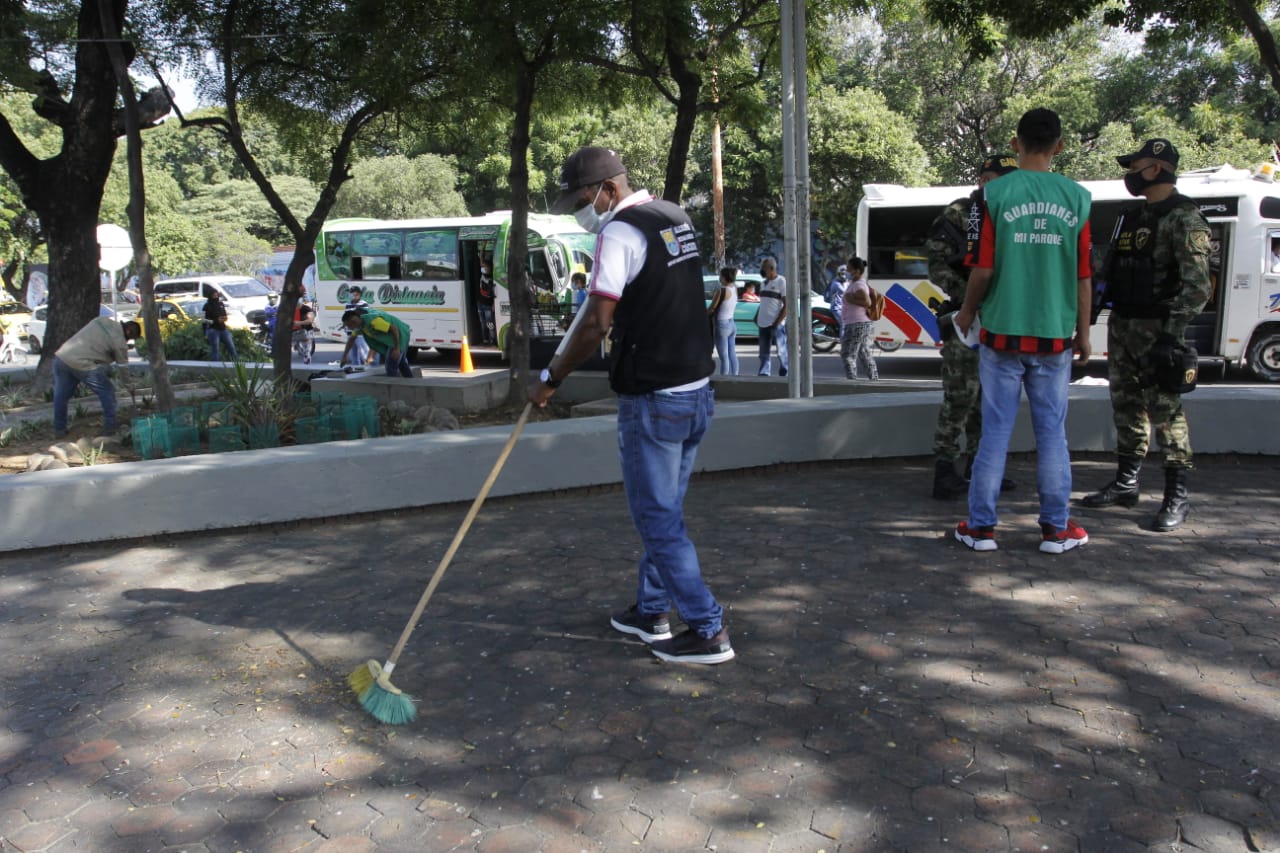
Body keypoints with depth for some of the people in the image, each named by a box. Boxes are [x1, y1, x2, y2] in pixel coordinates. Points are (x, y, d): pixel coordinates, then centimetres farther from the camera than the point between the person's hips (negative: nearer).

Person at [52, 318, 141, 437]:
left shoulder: (102, 320, 16)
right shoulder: (119, 341, -2)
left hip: (61, 357, 7)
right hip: (82, 365, -7)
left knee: (61, 396, 20)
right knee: (107, 393, 9)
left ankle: (59, 430, 27)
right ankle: (109, 430, 13)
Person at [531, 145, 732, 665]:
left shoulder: (620, 232, -15)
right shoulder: (675, 217, 12)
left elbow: (597, 324, -21)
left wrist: (551, 379, -12)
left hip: (653, 401, -9)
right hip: (697, 391, 9)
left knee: (658, 519, 1)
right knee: (662, 510, 18)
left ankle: (708, 631, 5)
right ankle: (651, 611, 30)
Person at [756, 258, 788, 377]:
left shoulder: (782, 282, -6)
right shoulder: (763, 283, 15)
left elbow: (787, 305, -10)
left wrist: (777, 323, -15)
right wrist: (757, 317, 8)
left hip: (776, 325, -7)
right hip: (763, 324, 7)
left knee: (781, 352, 0)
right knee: (764, 353, 6)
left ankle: (784, 376, 9)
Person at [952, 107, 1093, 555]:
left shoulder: (997, 192, -6)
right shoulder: (1077, 198, 1)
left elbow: (983, 268, -9)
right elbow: (1083, 276, 3)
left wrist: (967, 312, 9)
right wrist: (1083, 333, 14)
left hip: (1002, 331, -1)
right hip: (1054, 334, 2)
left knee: (996, 429, 5)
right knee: (1052, 431, 9)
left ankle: (981, 526, 10)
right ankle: (1055, 527, 16)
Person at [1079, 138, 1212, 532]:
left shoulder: (1183, 218, -10)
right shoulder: (1132, 216, 16)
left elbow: (1197, 285, -17)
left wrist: (1174, 332, -23)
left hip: (1156, 327, -8)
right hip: (1121, 324, 8)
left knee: (1165, 409, -7)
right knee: (1126, 404, 13)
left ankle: (1177, 496, -1)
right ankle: (1125, 484, 22)